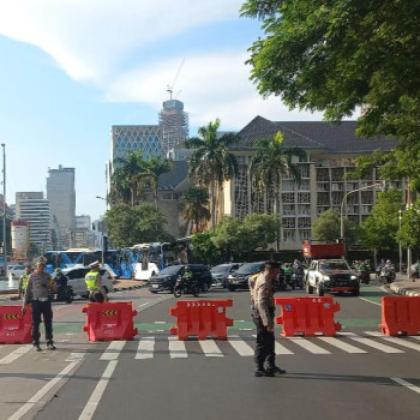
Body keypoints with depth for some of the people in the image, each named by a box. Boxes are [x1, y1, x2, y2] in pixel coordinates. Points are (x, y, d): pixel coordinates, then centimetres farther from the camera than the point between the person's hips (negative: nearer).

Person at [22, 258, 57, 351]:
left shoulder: (47, 276, 9)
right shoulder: (32, 276, 0)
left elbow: (53, 290, 13)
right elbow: (28, 290, 2)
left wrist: (52, 286, -10)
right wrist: (25, 304, 0)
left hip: (46, 301, 3)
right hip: (36, 301, -3)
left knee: (48, 323, 5)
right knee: (35, 323, 2)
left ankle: (49, 342, 12)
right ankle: (36, 343, 9)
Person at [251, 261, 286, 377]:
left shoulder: (262, 277, 9)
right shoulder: (264, 283, -23)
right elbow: (261, 303, -30)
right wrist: (268, 322, -32)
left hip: (263, 313, 10)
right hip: (262, 314, -10)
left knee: (269, 340, 19)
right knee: (263, 342, -2)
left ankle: (270, 365, 31)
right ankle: (260, 369, 5)